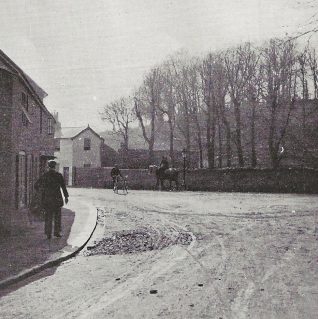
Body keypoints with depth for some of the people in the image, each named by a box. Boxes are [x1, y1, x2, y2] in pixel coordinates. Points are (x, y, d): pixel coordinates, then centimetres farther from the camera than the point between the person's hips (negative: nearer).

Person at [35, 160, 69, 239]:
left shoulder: (44, 176, 1)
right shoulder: (59, 175, -6)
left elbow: (36, 186, 4)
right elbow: (63, 187, -6)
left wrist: (42, 192, 21)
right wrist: (66, 197, 2)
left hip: (46, 199, 2)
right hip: (56, 198, -2)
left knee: (48, 216, 9)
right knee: (57, 215, 12)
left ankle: (48, 234, 7)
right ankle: (57, 232, 16)